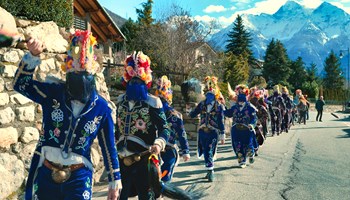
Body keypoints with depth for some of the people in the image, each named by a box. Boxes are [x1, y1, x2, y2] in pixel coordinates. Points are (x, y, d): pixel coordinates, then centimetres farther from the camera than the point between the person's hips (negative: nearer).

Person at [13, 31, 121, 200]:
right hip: (45, 172, 1)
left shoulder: (101, 107, -5)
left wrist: (114, 181, 3)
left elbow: (108, 146, 1)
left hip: (79, 176, -1)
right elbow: (21, 83, -3)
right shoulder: (53, 93, -4)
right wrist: (33, 56, -20)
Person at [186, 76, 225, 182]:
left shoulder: (219, 106, -4)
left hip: (213, 133, -4)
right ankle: (210, 170, 22)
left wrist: (222, 135, -3)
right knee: (206, 153, 9)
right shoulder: (202, 104, 6)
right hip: (202, 132, 4)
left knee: (210, 153, -11)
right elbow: (192, 115, 9)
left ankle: (210, 171, -5)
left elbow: (221, 122, -3)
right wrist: (188, 109, -11)